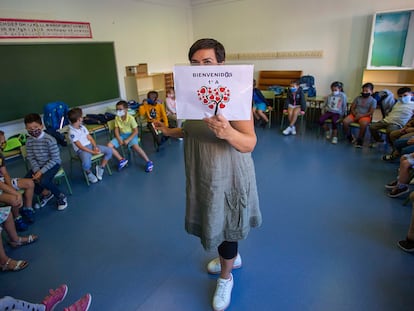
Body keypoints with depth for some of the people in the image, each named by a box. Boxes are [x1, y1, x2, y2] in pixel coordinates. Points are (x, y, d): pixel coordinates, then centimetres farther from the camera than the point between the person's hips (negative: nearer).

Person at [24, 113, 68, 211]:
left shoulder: (49, 140, -21)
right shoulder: (29, 141, -3)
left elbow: (55, 159, -20)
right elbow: (31, 158, -1)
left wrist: (42, 171, -24)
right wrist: (36, 171, -18)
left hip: (53, 164, -6)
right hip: (38, 166, 6)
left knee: (43, 181, -31)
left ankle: (60, 196, -4)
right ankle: (46, 194, 13)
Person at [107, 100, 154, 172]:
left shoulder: (131, 118, -16)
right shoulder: (117, 118, -2)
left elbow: (136, 131, -14)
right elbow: (116, 129, 2)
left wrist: (128, 140, -21)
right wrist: (119, 139, -15)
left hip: (131, 135, -6)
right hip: (121, 135, 6)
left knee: (135, 146, -35)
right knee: (109, 145, -14)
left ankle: (149, 162, -23)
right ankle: (122, 160, -3)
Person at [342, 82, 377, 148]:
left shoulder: (373, 101, 1)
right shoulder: (358, 98, 10)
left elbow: (371, 112, -6)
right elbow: (352, 108, 8)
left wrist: (361, 116, -17)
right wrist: (355, 115, -11)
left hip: (365, 116, -3)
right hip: (354, 115, 3)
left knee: (364, 124, -38)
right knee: (345, 121, -25)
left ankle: (359, 140, -18)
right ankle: (349, 137, -4)